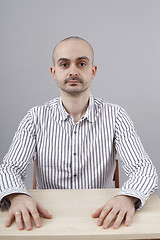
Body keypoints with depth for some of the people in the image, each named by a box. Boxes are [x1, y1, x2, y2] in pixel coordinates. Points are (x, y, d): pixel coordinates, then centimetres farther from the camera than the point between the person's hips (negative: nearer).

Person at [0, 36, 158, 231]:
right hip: (49, 218, 0)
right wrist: (17, 196, -29)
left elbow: (144, 169, -11)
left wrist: (127, 197, -33)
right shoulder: (36, 118, -2)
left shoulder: (115, 116, -5)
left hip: (100, 219, 1)